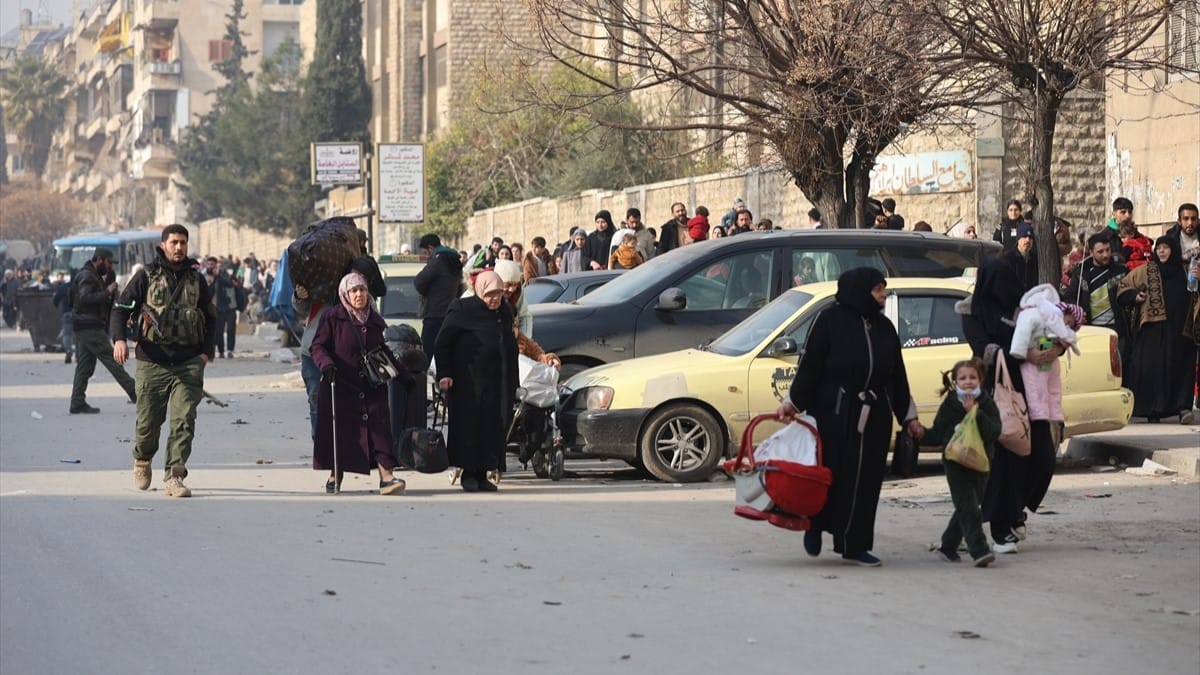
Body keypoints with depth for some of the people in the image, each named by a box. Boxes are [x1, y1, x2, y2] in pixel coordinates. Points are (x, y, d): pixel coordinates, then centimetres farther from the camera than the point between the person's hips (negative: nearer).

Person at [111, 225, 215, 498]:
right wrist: (119, 339, -16)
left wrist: (206, 352, 5)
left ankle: (174, 476, -8)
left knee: (184, 420, -10)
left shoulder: (196, 279, 13)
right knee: (148, 421, 4)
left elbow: (210, 318, 20)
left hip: (189, 362, 2)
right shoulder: (146, 277, 4)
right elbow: (121, 309, 2)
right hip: (153, 361, -2)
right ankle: (142, 460, 33)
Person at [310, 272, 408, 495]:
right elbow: (318, 346, -4)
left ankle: (386, 476, -17)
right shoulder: (333, 317, 0)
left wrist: (404, 374, 16)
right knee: (339, 431, 2)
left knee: (379, 428, -11)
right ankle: (335, 476, 19)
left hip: (372, 389, 3)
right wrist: (326, 363, -23)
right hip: (341, 387, -3)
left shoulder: (376, 321, 13)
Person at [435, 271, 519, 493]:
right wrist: (444, 374, -12)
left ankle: (483, 473, 10)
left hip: (498, 382, 5)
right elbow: (443, 342, -4)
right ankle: (468, 474, 4)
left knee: (494, 427, 3)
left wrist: (513, 381, 17)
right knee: (469, 424, -4)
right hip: (469, 380, -5)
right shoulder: (462, 310, -4)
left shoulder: (505, 311, 13)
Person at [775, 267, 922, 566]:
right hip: (834, 413, -5)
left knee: (866, 480, 2)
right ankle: (815, 527, 22)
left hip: (874, 417, 5)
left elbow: (897, 375, 16)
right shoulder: (830, 320, -4)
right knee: (833, 473, -3)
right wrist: (792, 402, -8)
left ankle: (856, 545, 9)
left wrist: (908, 417, 15)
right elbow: (810, 364, -4)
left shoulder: (884, 327, 11)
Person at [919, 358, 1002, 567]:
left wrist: (975, 414, -23)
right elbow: (937, 435, 3)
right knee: (968, 508, -13)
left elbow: (994, 432, -14)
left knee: (966, 508, 12)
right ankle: (980, 551, -18)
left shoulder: (987, 405, 0)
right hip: (956, 463, -3)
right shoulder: (949, 406, -1)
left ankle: (947, 546, 29)